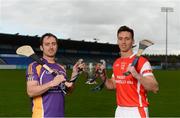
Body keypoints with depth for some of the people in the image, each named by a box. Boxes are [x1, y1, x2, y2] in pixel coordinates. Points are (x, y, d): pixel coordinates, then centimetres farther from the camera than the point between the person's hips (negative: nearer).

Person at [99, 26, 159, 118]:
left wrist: (137, 75, -34)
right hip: (119, 110, 6)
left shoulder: (142, 61, -12)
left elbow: (155, 88, -20)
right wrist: (104, 77, 1)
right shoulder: (116, 63, 9)